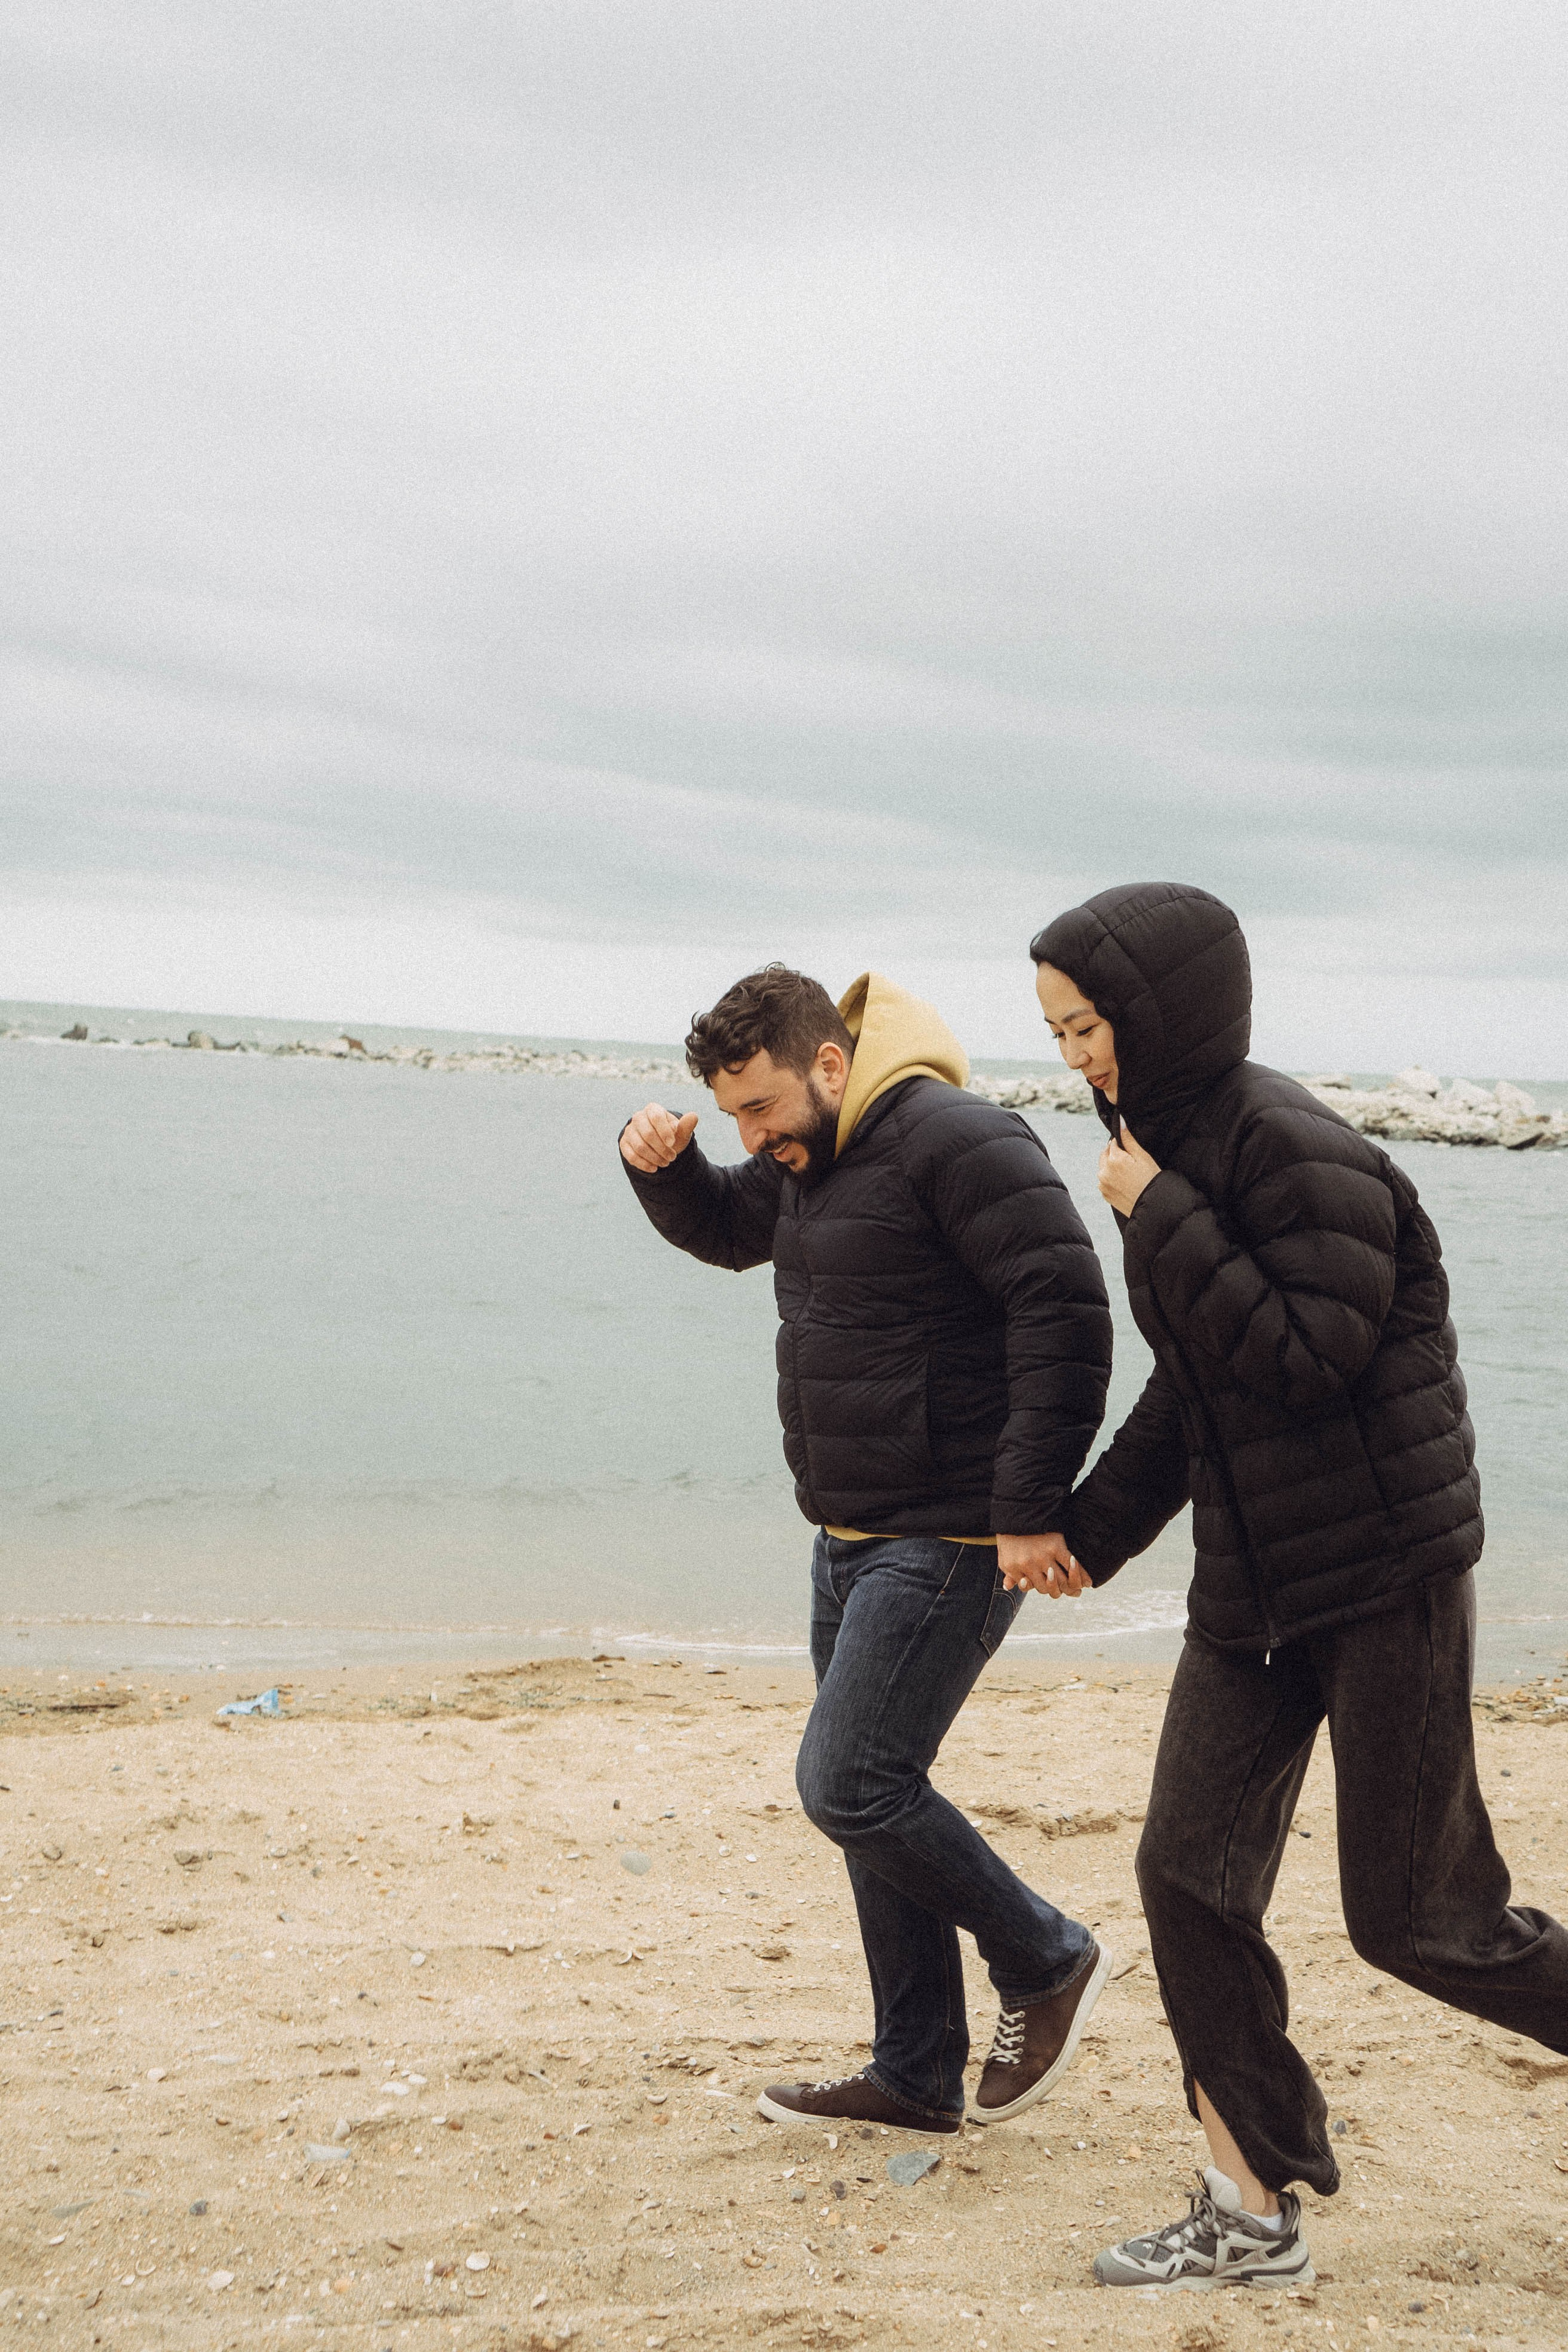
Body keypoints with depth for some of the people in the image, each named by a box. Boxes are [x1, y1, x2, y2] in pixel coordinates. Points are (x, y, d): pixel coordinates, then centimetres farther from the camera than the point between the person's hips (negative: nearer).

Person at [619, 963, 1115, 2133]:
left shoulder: (956, 1142, -17)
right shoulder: (810, 1157, 12)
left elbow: (1066, 1310, -24)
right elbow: (725, 1227, 31)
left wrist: (1030, 1508, -25)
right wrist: (662, 1166, 7)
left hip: (952, 1542, -10)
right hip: (856, 1538, 10)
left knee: (852, 1787, -11)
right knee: (872, 1794, 12)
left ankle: (1047, 1962, 10)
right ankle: (917, 2076, 24)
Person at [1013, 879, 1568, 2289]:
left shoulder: (1296, 1149, -17)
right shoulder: (1174, 1153, 9)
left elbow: (1309, 1356, -23)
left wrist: (1164, 1221, -20)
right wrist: (1094, 1528, 21)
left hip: (1386, 1570, -8)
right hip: (1252, 1578, 8)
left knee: (1412, 1914, 0)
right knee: (1190, 1877, 4)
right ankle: (1252, 2217, 14)